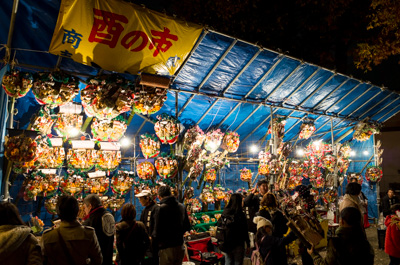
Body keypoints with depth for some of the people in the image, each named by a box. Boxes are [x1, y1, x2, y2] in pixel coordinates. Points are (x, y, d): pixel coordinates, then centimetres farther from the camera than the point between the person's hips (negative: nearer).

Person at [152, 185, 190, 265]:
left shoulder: (160, 209, -16)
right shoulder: (182, 207, 1)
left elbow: (157, 232, -16)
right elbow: (187, 227, 10)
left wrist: (152, 237, 5)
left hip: (167, 249, -5)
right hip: (180, 247, 6)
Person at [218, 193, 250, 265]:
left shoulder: (224, 213, -4)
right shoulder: (240, 215, -17)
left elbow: (219, 226, 3)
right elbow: (245, 231, -12)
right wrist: (248, 245, -1)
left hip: (226, 243, 4)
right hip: (238, 244, -4)